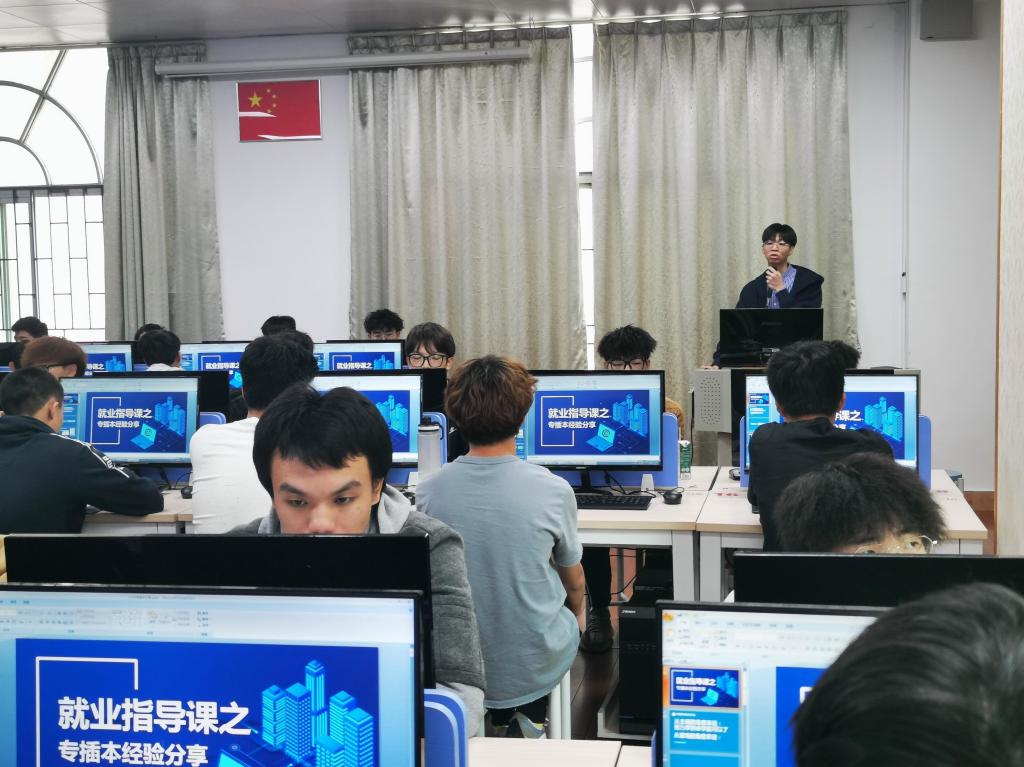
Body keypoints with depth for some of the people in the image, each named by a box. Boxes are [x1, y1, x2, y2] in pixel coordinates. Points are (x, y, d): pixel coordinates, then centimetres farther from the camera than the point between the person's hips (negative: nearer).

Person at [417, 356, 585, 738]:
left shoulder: (428, 491, -12)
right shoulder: (553, 490, -18)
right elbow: (574, 582, -1)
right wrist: (576, 616, 22)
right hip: (536, 666, -2)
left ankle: (499, 720, 23)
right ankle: (531, 714, 21)